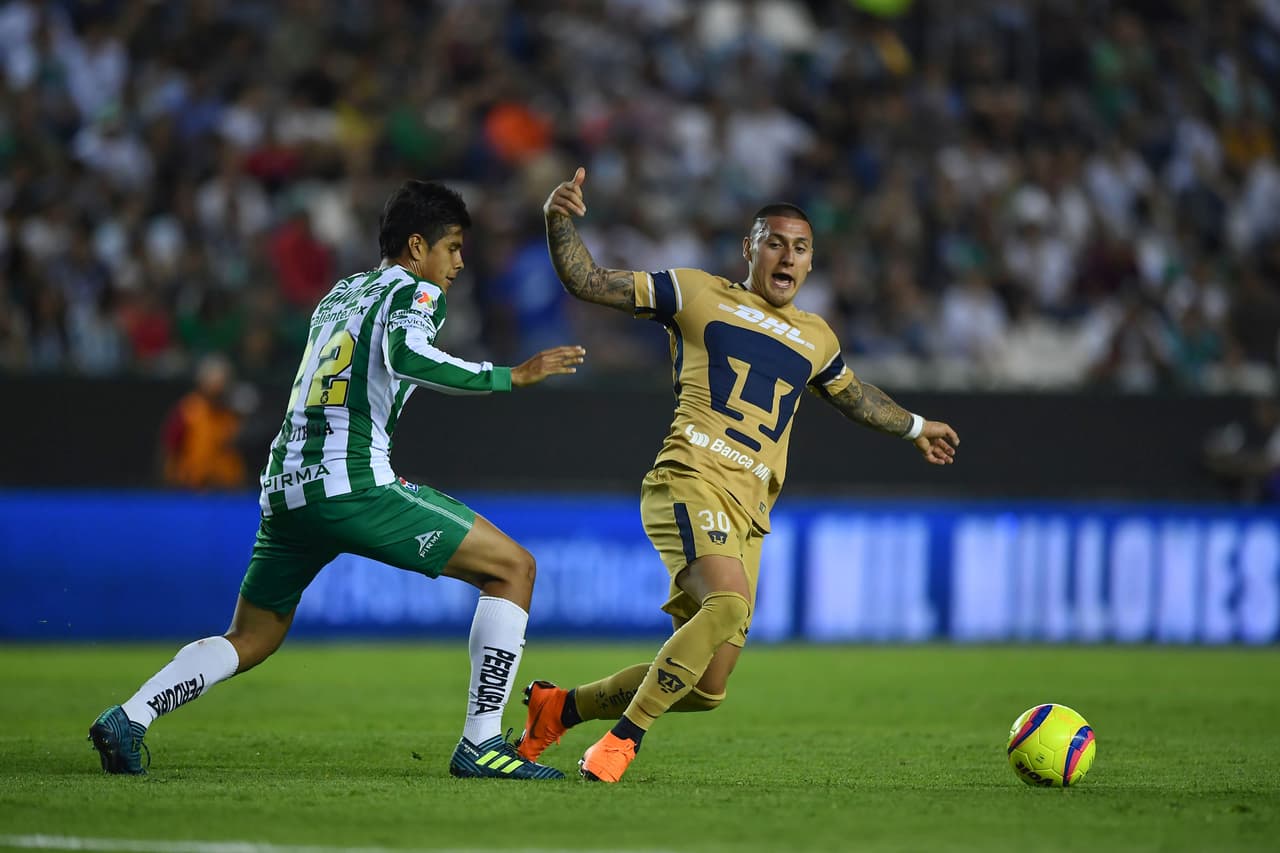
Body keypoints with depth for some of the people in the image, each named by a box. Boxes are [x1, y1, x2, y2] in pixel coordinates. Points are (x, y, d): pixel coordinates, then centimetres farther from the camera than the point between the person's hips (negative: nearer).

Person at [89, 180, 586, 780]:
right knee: (513, 568, 0)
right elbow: (405, 356, -21)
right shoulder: (415, 292, 1)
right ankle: (479, 743, -6)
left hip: (284, 484, 8)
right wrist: (512, 376, -18)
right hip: (351, 483, -8)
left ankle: (126, 719, 4)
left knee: (250, 640, 23)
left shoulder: (340, 294, 25)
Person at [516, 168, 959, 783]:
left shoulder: (815, 340, 23)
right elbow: (586, 282, 6)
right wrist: (559, 220, -10)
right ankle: (623, 739, -24)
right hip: (691, 482, -6)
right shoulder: (697, 295, 8)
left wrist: (914, 427, 55)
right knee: (730, 602, -34)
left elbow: (855, 397, 44)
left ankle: (560, 707, 20)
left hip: (749, 515, 6)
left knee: (706, 690, -1)